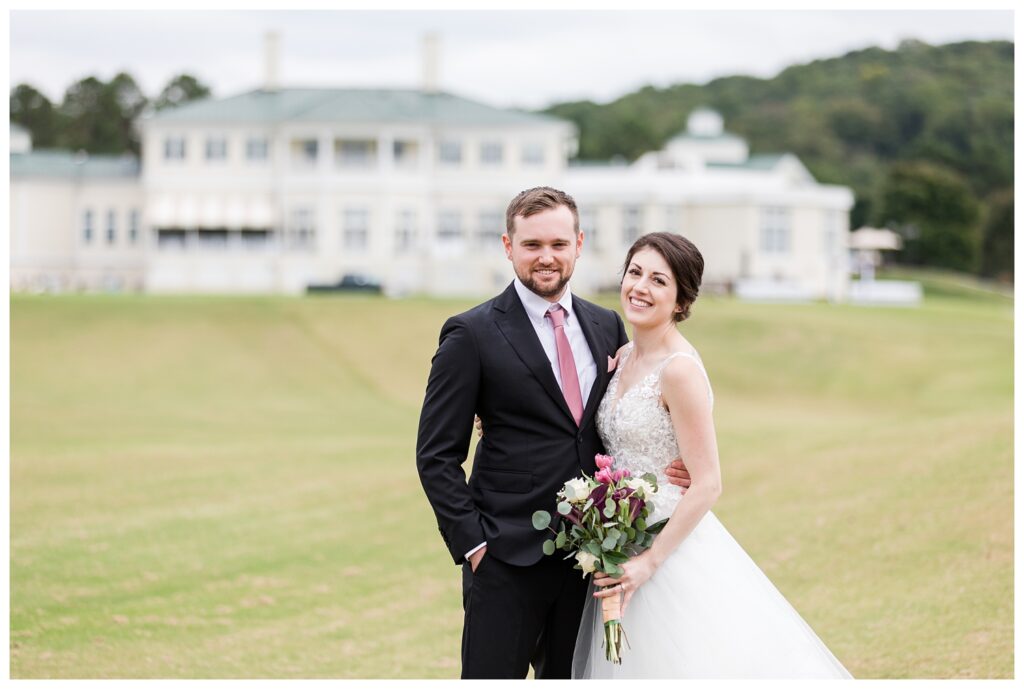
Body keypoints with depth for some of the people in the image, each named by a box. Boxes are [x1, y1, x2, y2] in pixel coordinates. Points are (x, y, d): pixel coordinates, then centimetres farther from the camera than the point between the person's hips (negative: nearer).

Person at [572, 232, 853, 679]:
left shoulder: (680, 369, -17)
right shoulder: (623, 357, 7)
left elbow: (706, 485, -18)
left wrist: (650, 561, -20)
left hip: (672, 547, -8)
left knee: (679, 667, -2)